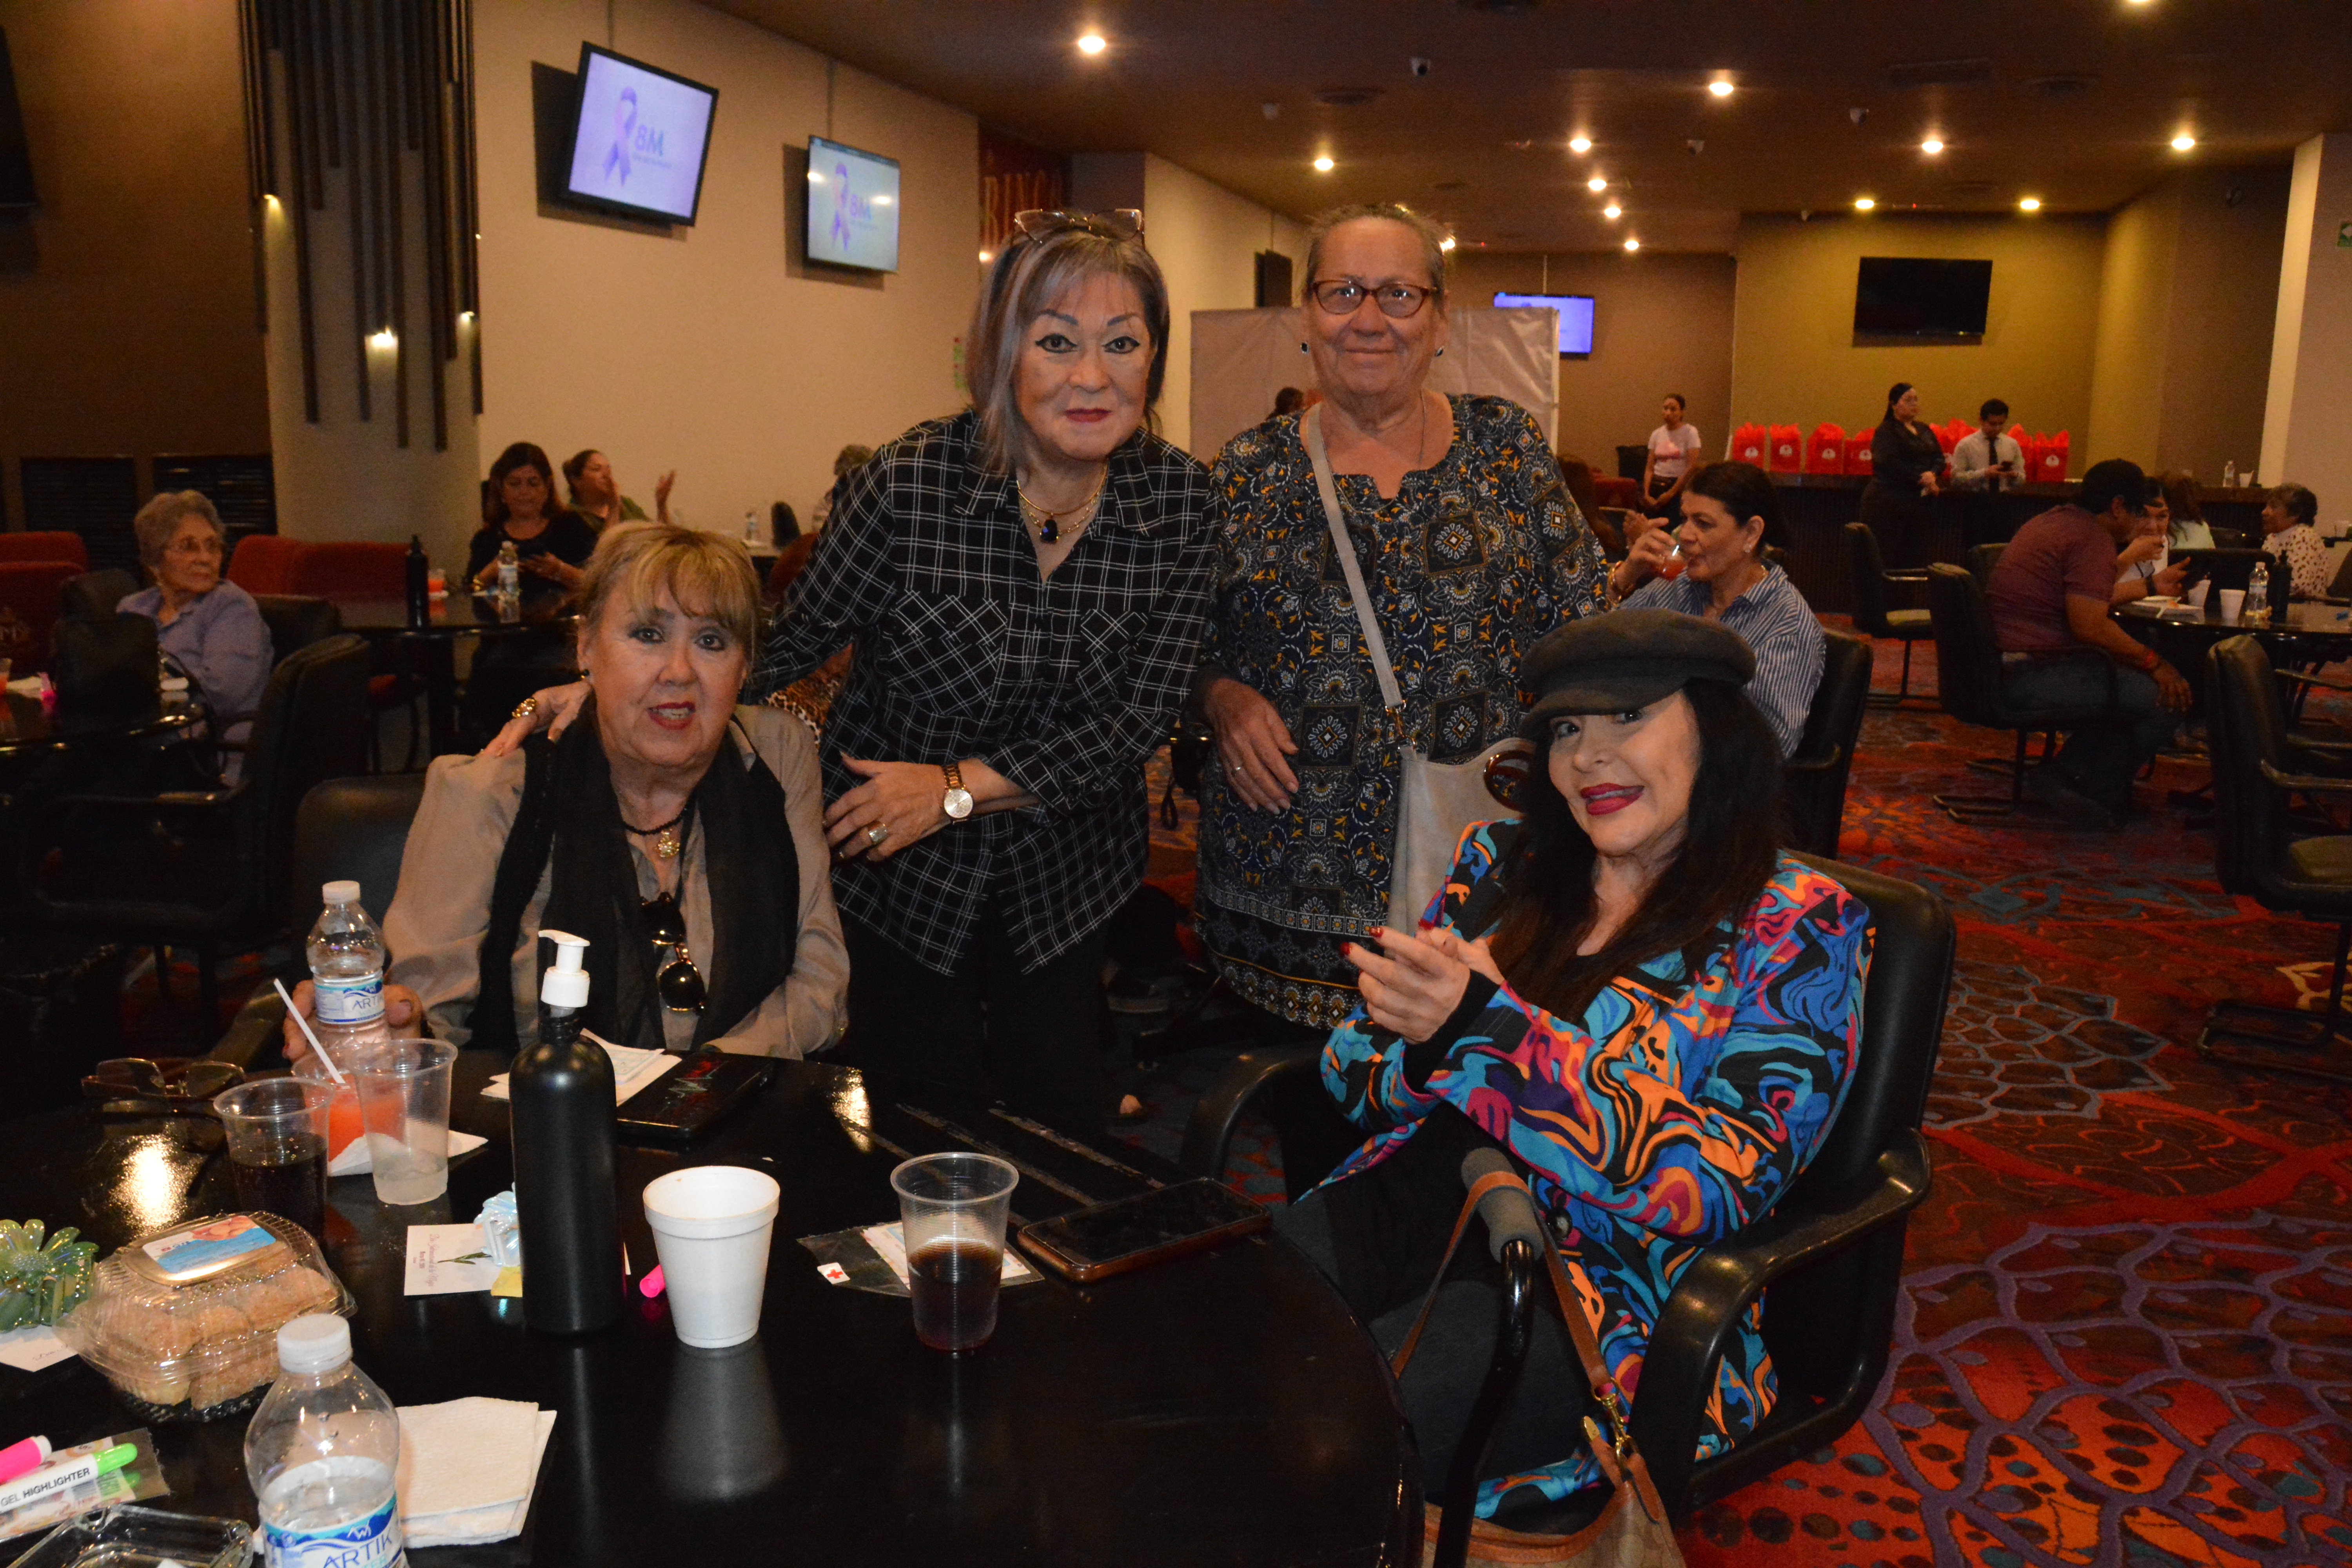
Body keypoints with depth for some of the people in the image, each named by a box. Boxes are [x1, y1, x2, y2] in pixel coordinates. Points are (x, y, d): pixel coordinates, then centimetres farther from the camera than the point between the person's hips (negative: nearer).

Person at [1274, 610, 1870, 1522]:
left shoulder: (1797, 927, -2)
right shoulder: (1501, 865, 12)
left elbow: (1715, 1186, -14)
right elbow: (1353, 1076, 10)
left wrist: (1483, 1026, -23)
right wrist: (1418, 1032, -15)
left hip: (1606, 1286, -4)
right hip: (1412, 1209, 5)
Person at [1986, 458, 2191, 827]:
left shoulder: (2054, 521, 18)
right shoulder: (2094, 538, -13)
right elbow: (2090, 625, -23)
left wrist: (2152, 585, 41)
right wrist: (2154, 663, -12)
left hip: (2002, 666, 11)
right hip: (2033, 675, -11)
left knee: (2129, 682, 25)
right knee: (2166, 699, -6)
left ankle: (2066, 774, 15)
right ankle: (2098, 794, 9)